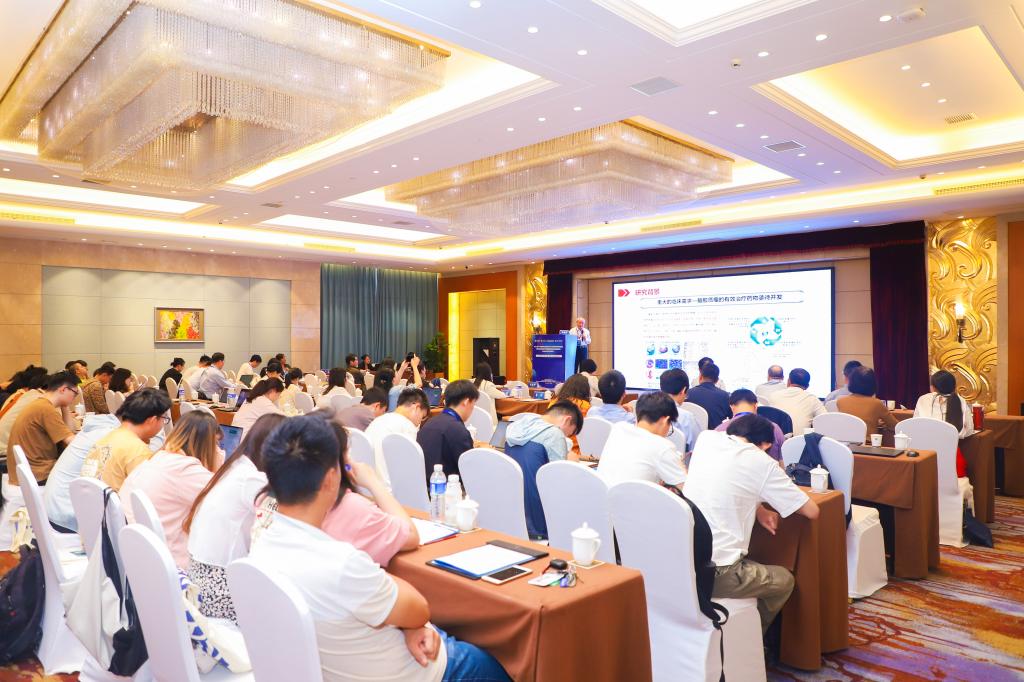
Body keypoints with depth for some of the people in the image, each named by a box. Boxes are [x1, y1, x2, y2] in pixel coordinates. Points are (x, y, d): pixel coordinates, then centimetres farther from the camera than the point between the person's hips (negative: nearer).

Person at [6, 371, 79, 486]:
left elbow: (66, 432, 10)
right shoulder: (46, 409, -19)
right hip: (38, 475, -9)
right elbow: (73, 443, -23)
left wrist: (65, 406, 7)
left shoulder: (39, 404, 10)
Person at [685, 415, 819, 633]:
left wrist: (756, 506, 12)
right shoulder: (762, 463, -7)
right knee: (784, 580, 24)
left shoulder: (706, 438, 6)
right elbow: (812, 511, 2)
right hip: (715, 573, -5)